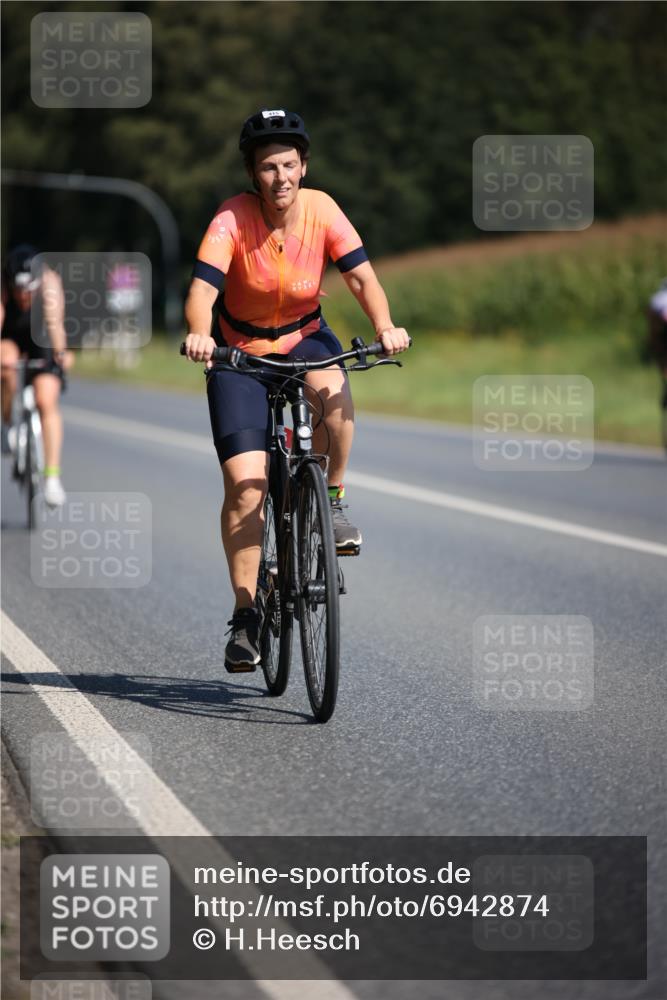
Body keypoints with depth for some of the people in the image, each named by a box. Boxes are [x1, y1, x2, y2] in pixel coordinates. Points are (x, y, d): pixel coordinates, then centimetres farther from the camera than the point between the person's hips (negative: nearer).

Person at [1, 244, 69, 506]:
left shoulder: (49, 281, -31)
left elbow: (54, 319, -46)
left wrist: (61, 352, -62)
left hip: (42, 341, 0)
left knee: (46, 402, -16)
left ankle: (52, 475, -13)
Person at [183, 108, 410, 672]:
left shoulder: (321, 210, -15)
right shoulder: (232, 221, -23)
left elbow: (361, 276, -19)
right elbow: (203, 289, -33)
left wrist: (385, 325, -38)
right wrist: (199, 334, -55)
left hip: (304, 337, 2)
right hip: (240, 350, -2)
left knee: (335, 391, -35)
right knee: (245, 483, -12)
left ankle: (331, 499, -10)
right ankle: (246, 615, -1)